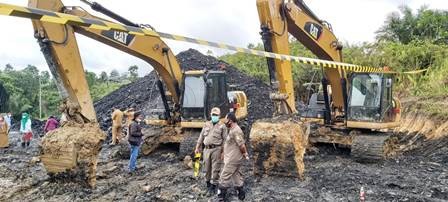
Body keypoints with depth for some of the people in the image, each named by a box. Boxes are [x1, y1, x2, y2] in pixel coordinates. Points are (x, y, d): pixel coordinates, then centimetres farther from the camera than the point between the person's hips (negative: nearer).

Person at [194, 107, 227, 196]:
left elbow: (225, 140, -4)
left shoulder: (222, 126, -2)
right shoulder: (206, 124, 11)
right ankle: (208, 184, 27)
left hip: (216, 149, -4)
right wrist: (197, 147, 12)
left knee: (215, 169, -2)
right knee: (207, 168, 12)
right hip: (207, 149, 5)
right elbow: (201, 136, 15)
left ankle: (213, 188, 5)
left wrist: (223, 152, -10)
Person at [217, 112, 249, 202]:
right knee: (236, 176, 16)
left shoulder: (236, 131, -21)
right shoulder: (233, 130, 12)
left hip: (233, 160, -10)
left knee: (224, 177, -3)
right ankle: (241, 194, 24)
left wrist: (245, 154, -8)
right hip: (232, 159, 10)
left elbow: (242, 145, -22)